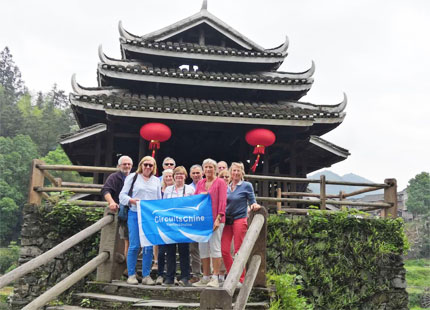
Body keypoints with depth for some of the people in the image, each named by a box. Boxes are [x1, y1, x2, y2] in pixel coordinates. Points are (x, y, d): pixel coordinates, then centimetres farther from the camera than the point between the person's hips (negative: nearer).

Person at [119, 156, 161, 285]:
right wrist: (131, 200, -16)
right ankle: (131, 275, 6)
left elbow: (159, 199, 17)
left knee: (149, 246, 0)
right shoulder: (132, 177, 8)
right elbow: (122, 195, 4)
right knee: (134, 245, -5)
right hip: (135, 215, -3)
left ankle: (146, 275, 8)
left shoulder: (156, 181, 18)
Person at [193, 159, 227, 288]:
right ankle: (205, 277, 15)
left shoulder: (220, 182, 0)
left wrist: (218, 218, -14)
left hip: (215, 220, -6)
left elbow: (222, 201, -7)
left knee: (215, 247, -6)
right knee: (203, 248, 7)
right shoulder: (200, 183, 16)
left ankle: (215, 278, -1)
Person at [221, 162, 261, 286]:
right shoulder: (226, 187, 13)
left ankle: (240, 279, 9)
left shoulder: (247, 186, 0)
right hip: (227, 220, 5)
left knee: (239, 250, -1)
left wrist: (254, 205, -20)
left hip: (240, 220, -5)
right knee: (224, 250, 0)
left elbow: (252, 201, 0)